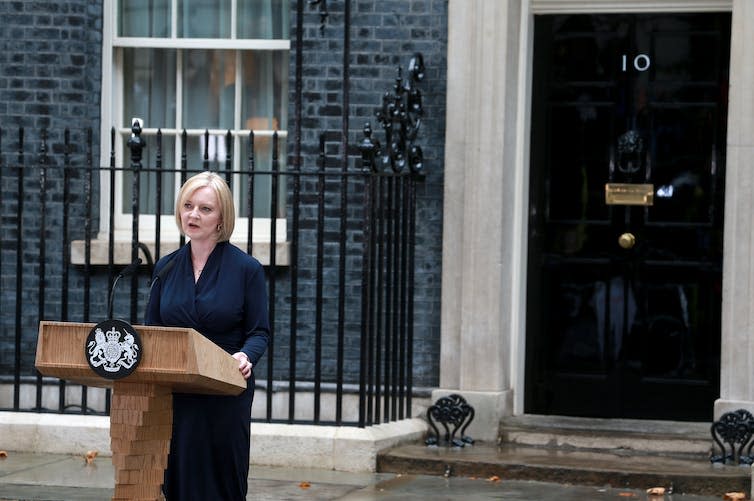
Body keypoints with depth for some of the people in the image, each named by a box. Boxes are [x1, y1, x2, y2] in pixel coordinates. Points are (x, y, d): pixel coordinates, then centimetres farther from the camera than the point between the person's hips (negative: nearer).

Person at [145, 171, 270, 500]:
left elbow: (259, 333, -3)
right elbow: (151, 330, 12)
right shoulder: (166, 268, 9)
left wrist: (246, 356, -24)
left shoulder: (246, 269, -3)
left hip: (225, 398, -3)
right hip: (173, 396, 3)